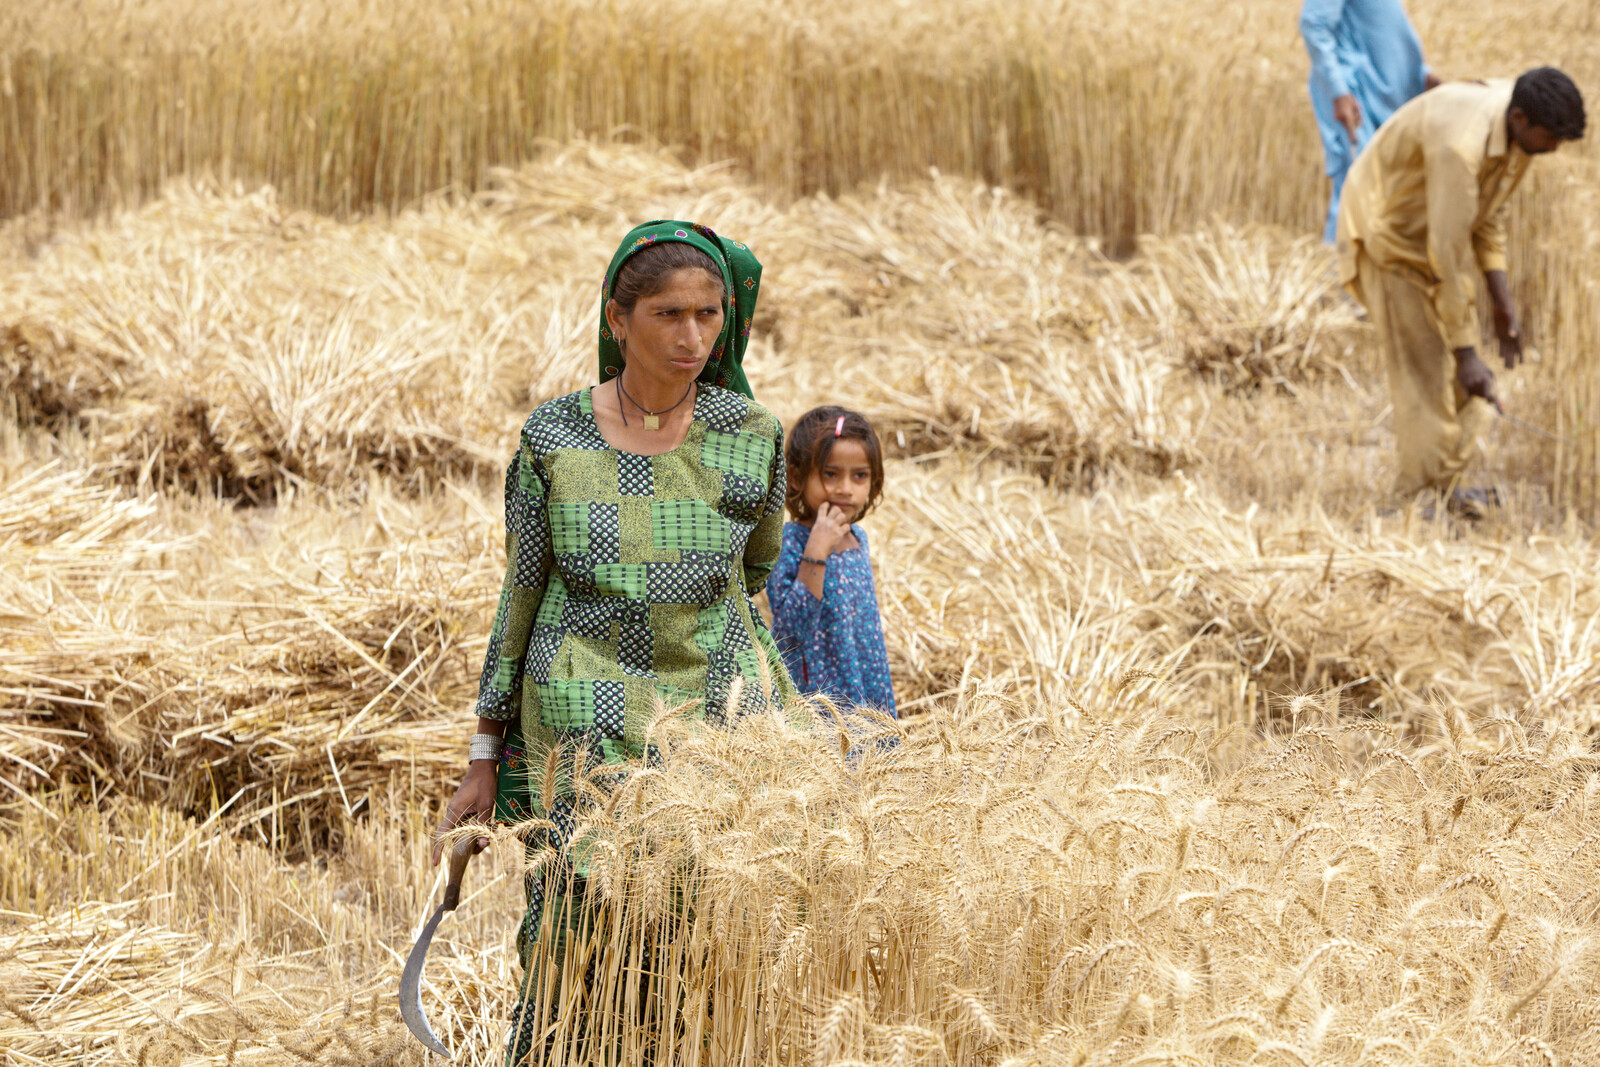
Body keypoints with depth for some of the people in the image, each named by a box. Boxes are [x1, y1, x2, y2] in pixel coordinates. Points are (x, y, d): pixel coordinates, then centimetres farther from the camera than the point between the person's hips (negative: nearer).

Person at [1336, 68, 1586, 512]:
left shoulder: (1517, 128, -11)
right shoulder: (1460, 145, -38)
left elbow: (1487, 211, 5)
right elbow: (1447, 257, -35)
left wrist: (1503, 302, 1)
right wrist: (1466, 353, -32)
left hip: (1438, 228, 8)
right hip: (1388, 233, -8)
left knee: (1458, 371, 6)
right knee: (1423, 371, -9)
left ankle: (1448, 482, 14)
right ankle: (1429, 493, -2)